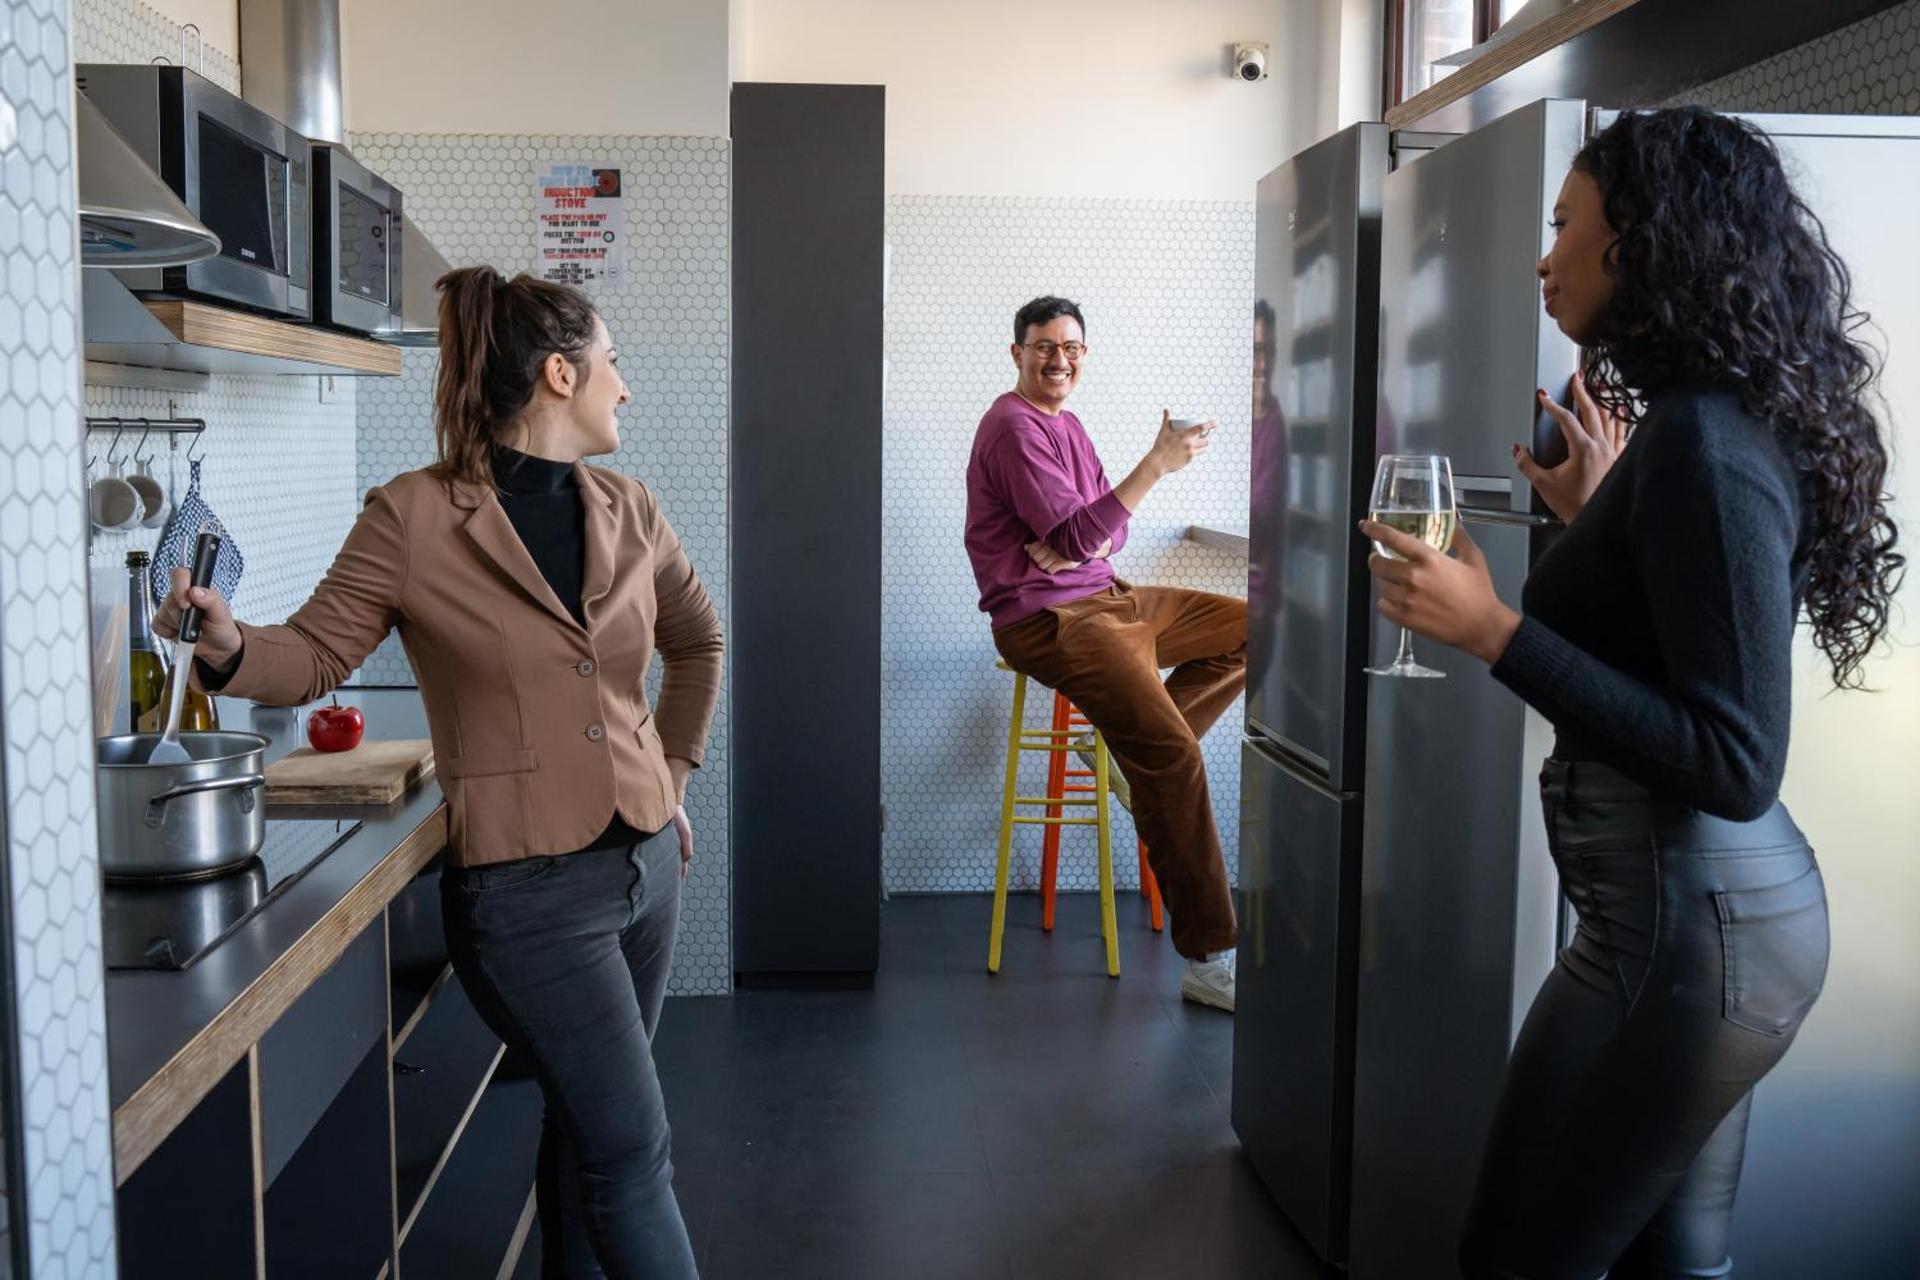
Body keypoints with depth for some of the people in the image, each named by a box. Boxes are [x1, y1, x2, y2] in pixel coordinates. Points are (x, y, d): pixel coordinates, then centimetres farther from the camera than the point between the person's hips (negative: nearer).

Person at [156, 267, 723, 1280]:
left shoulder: (625, 511, 5)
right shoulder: (414, 517, -11)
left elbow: (697, 640, 21)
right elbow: (316, 653, -6)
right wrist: (231, 647, -27)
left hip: (645, 858, 6)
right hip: (526, 890, -6)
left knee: (587, 1122, 20)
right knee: (630, 1146, -3)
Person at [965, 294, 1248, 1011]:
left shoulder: (1065, 425, 19)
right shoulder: (1013, 427, -11)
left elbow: (1109, 528, 14)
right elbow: (1075, 535, -20)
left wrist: (1075, 540, -11)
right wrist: (1157, 465, -21)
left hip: (1104, 598, 10)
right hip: (1048, 621, -10)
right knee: (1173, 754, -25)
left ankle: (1137, 744, 1)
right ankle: (1208, 959, -22)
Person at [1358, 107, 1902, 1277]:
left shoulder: (1704, 443, -20)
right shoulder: (1703, 423, 9)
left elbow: (1736, 765, -23)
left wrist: (1495, 631, -26)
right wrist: (1599, 518, 21)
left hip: (1686, 925, -10)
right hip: (1709, 911, 10)